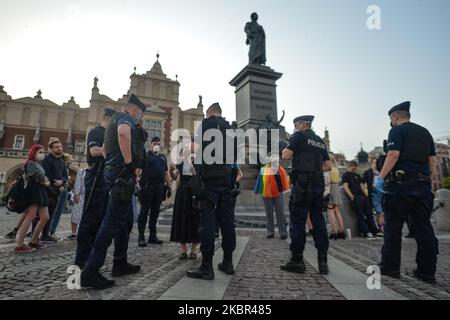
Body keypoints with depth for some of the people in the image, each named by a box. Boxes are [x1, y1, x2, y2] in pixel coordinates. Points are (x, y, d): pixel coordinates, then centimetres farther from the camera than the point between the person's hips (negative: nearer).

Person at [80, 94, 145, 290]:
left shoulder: (115, 119, 26)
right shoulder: (126, 117, -5)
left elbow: (106, 148, 35)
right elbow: (123, 132, -30)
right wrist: (129, 162, -24)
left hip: (114, 172, 10)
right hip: (123, 173, -10)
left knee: (126, 220, 14)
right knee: (113, 222, -9)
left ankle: (120, 264, 22)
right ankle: (90, 272, -4)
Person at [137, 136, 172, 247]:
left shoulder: (163, 157, 18)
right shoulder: (145, 156, 1)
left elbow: (166, 173, 21)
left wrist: (169, 186, 14)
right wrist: (138, 183, -19)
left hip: (159, 187, 6)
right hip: (147, 187, -5)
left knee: (155, 211, 10)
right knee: (144, 211, -1)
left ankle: (153, 235, 20)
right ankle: (141, 236, 6)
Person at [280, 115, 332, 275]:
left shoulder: (299, 136, 0)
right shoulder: (320, 141, 20)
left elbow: (286, 156, -10)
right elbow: (328, 166, 19)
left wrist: (285, 150, 10)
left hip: (302, 184, -7)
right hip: (318, 185, 7)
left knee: (297, 221, -3)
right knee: (318, 221, 9)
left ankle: (297, 260, 3)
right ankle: (323, 261, 13)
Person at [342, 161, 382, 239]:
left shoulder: (357, 175, 24)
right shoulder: (345, 175, 2)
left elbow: (361, 185, 23)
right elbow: (345, 187, -8)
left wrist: (365, 195, 10)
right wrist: (352, 197, -16)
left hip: (363, 197, 7)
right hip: (355, 198, -7)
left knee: (369, 214, 8)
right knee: (360, 216, -6)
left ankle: (375, 231, 15)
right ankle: (367, 233, -5)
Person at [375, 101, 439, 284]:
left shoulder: (397, 131, -2)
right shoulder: (425, 132, 19)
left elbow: (393, 154, -16)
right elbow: (433, 160, 16)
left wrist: (380, 177, -14)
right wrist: (429, 182, 20)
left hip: (401, 183, -7)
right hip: (423, 184, 7)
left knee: (393, 226, 0)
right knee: (424, 227, 8)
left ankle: (390, 267, 7)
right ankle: (427, 271, 12)